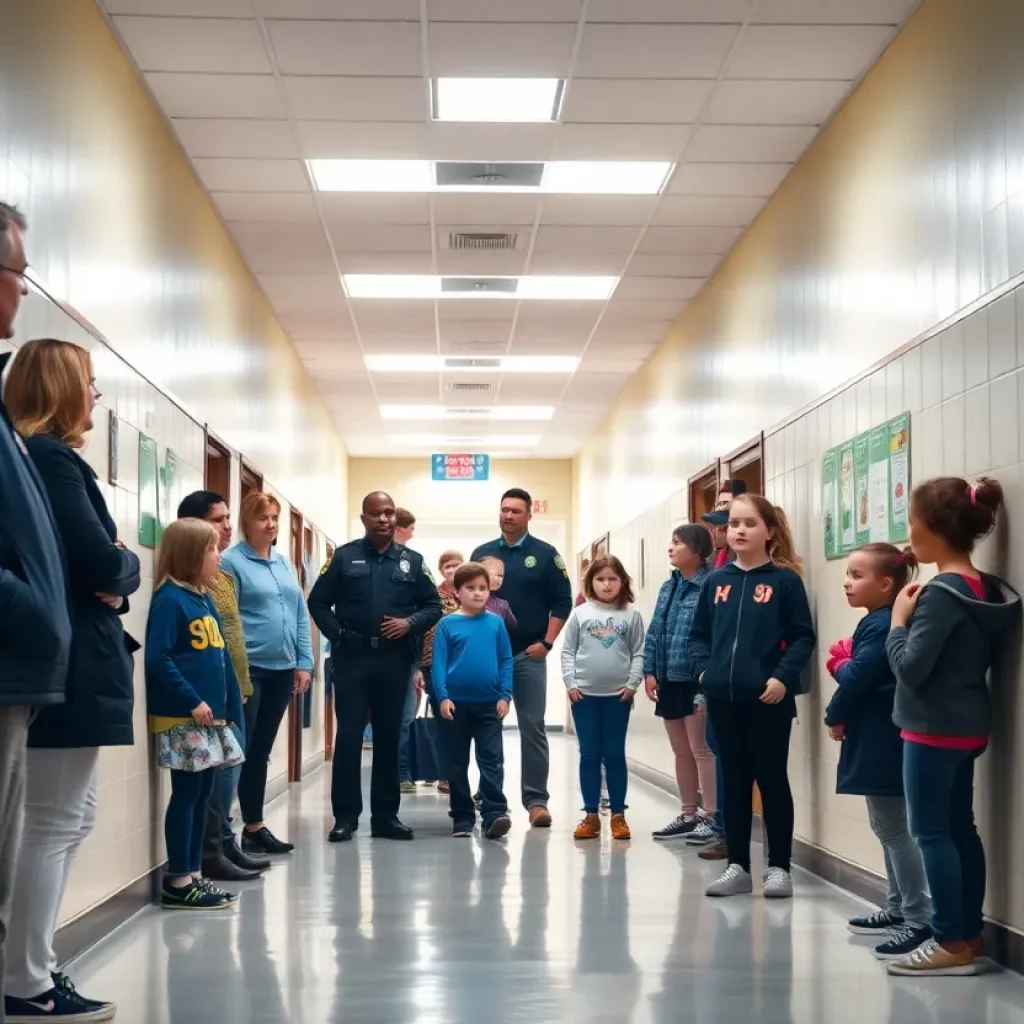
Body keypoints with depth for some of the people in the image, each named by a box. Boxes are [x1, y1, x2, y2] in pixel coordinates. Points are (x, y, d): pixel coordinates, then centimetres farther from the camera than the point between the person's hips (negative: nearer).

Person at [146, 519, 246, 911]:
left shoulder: (205, 600, 13)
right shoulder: (170, 599, -13)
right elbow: (158, 659, -20)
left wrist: (230, 705, 11)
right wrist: (192, 702, -21)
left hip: (210, 716, 9)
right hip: (181, 717, -9)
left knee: (202, 794, 12)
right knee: (186, 794, -4)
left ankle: (193, 876, 19)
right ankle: (178, 883, 4)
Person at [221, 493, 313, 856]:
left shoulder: (285, 563, 13)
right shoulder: (232, 561, -7)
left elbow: (300, 615, 14)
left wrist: (304, 663, 7)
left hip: (282, 670, 7)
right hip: (248, 670, -6)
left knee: (261, 750, 13)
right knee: (241, 751, -4)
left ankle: (255, 827, 20)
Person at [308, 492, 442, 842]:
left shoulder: (412, 561, 8)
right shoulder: (344, 557, 3)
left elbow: (433, 605, 10)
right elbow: (318, 601, 5)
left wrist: (410, 623, -8)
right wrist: (337, 634, -7)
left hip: (394, 659, 2)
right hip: (352, 658, -2)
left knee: (389, 736, 7)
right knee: (348, 735, -3)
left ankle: (385, 814, 14)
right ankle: (345, 815, 3)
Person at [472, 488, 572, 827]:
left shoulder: (545, 555, 2)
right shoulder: (482, 554, 9)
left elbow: (562, 602, 1)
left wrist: (546, 642, -7)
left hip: (529, 655, -2)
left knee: (533, 728, -3)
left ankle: (536, 800, -1)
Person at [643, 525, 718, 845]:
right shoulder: (668, 587, 12)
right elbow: (654, 632, 14)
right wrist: (650, 671, 6)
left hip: (696, 682, -8)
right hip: (670, 681, 8)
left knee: (702, 750, -1)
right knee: (681, 752, 15)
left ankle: (711, 817, 7)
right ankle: (688, 815, 25)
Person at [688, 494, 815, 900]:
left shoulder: (785, 581, -3)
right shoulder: (716, 582, 9)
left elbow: (803, 638, -5)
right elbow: (697, 635, 13)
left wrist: (782, 676, -17)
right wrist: (703, 669, -4)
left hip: (768, 700, -4)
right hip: (723, 698, 4)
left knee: (772, 780, 4)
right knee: (734, 781, 11)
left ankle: (779, 867, 13)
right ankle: (737, 865, 19)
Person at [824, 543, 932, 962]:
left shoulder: (881, 626, -18)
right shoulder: (880, 623, 14)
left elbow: (858, 679, -22)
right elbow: (861, 674, 15)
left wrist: (835, 717, -6)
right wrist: (843, 665, -6)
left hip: (882, 743, -11)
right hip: (878, 741, 11)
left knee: (895, 830, -9)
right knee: (888, 828, 19)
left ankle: (920, 920, -7)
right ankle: (898, 909, 29)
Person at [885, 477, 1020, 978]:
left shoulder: (941, 594, -19)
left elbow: (910, 668, -22)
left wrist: (899, 620, -7)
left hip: (934, 729, -9)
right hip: (968, 726, 9)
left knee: (932, 832, -3)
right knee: (959, 828, 14)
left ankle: (952, 943, 0)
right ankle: (969, 934, 19)